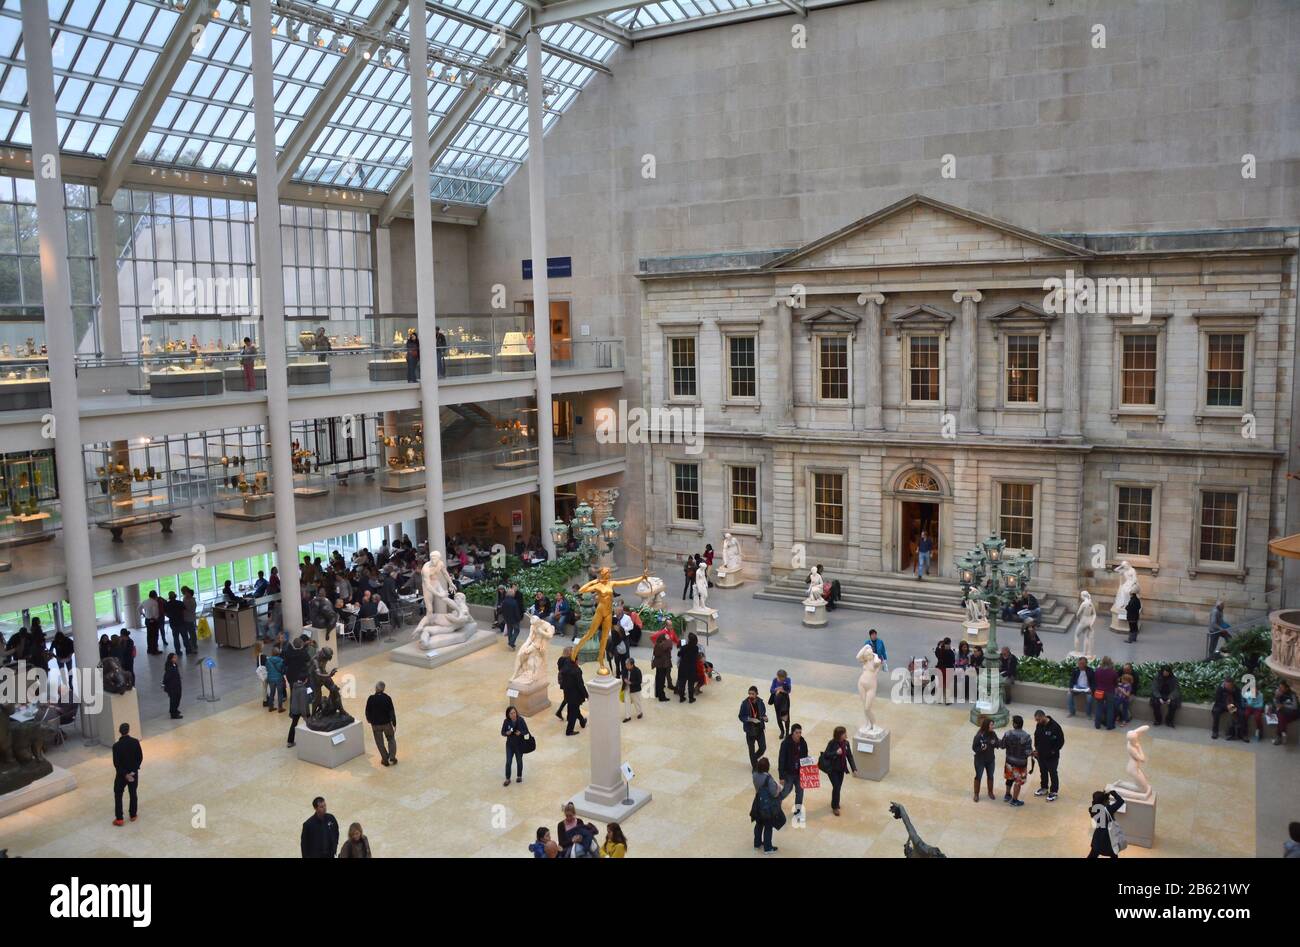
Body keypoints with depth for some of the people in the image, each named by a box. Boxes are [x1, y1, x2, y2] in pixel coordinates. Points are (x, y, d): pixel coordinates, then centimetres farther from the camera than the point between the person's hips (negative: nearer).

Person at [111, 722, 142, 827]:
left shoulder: (116, 746, -19)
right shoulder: (135, 742, -12)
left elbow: (116, 763, -19)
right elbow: (140, 757, -9)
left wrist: (125, 774, -12)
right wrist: (134, 770, -3)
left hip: (121, 774, -2)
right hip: (134, 773, 2)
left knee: (118, 795, 12)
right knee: (133, 794, 17)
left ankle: (119, 819, 12)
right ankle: (133, 815, 27)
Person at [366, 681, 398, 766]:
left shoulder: (371, 699, -15)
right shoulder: (387, 698, -16)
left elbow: (368, 711, -5)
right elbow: (392, 712, -12)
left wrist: (369, 719, 17)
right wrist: (394, 724, -1)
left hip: (376, 724, 0)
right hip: (387, 723, 0)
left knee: (380, 743, 16)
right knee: (391, 739, 20)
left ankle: (385, 760, 21)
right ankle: (392, 758, 13)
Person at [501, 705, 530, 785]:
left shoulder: (521, 720, -17)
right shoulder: (506, 721, -13)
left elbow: (526, 731, -9)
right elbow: (502, 732, -5)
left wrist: (520, 733, -29)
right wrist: (507, 733, -26)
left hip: (519, 744, -1)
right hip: (510, 744, 1)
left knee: (519, 761, 16)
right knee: (508, 762, -1)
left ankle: (519, 776, 37)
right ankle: (507, 779, 14)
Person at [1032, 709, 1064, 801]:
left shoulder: (1055, 726, -24)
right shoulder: (1039, 725, -5)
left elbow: (1061, 741, -17)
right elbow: (1036, 737, 12)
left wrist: (1054, 751, -16)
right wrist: (1036, 748, 5)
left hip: (1052, 756, -6)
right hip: (1041, 755, 6)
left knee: (1052, 773, 8)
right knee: (1043, 772, 20)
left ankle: (1053, 792, 22)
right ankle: (1044, 788, 38)